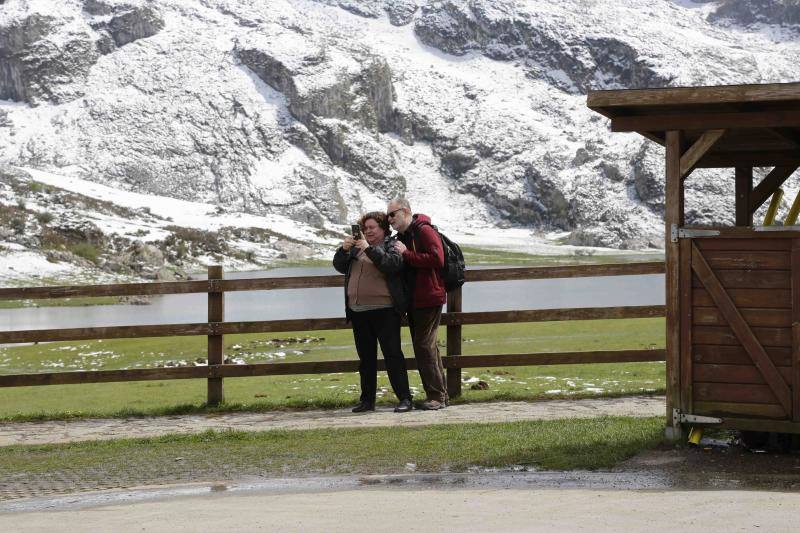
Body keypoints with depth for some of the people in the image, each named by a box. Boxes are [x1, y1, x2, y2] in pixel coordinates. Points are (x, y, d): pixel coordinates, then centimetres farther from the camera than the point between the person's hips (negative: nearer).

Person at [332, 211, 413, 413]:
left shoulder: (391, 246, -1)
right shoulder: (357, 248, 17)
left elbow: (393, 264, -19)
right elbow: (339, 266, 14)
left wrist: (369, 249, -23)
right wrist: (344, 250, -4)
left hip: (384, 311, -6)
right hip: (359, 312, 6)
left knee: (392, 354, -8)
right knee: (366, 357, 10)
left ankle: (404, 398, -8)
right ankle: (367, 400, 15)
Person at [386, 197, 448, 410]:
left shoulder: (424, 231, -12)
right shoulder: (402, 236, 17)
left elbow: (437, 259, -24)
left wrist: (406, 254, -21)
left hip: (429, 299, -10)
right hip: (413, 301, 10)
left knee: (424, 346, -11)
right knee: (425, 347, 12)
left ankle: (436, 395, -7)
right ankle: (440, 394, 18)